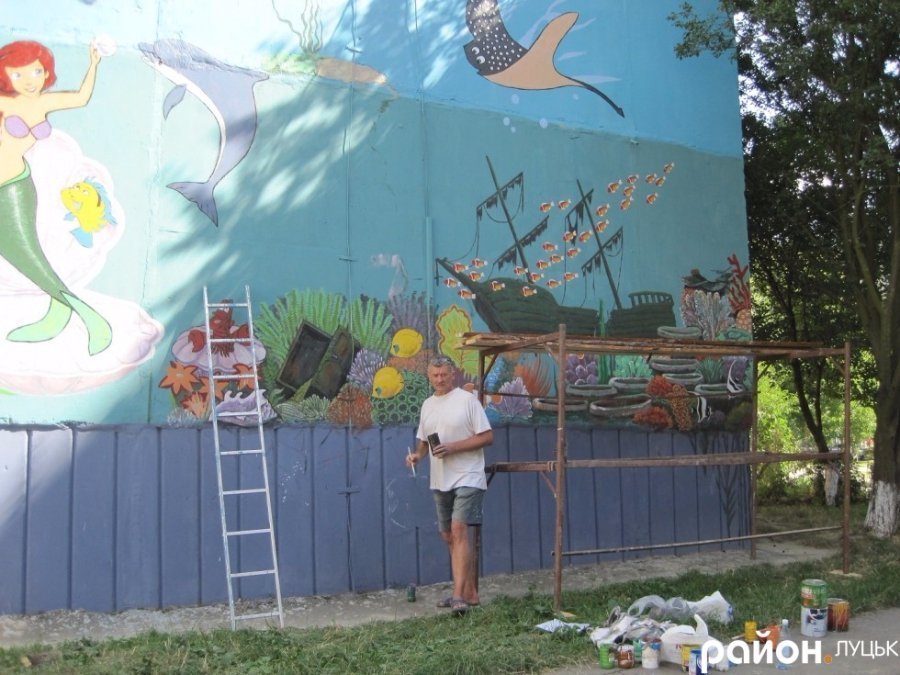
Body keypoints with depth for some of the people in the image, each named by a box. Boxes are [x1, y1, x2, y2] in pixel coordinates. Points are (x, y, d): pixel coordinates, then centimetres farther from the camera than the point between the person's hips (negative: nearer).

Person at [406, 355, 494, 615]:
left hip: (467, 478, -7)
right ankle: (470, 593, 21)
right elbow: (423, 439, 21)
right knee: (449, 536, 10)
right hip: (440, 481, 8)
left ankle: (459, 595, -19)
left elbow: (487, 437, -10)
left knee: (459, 530, -18)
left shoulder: (467, 400, -7)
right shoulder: (427, 405, 13)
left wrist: (453, 447, -19)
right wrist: (417, 454, -1)